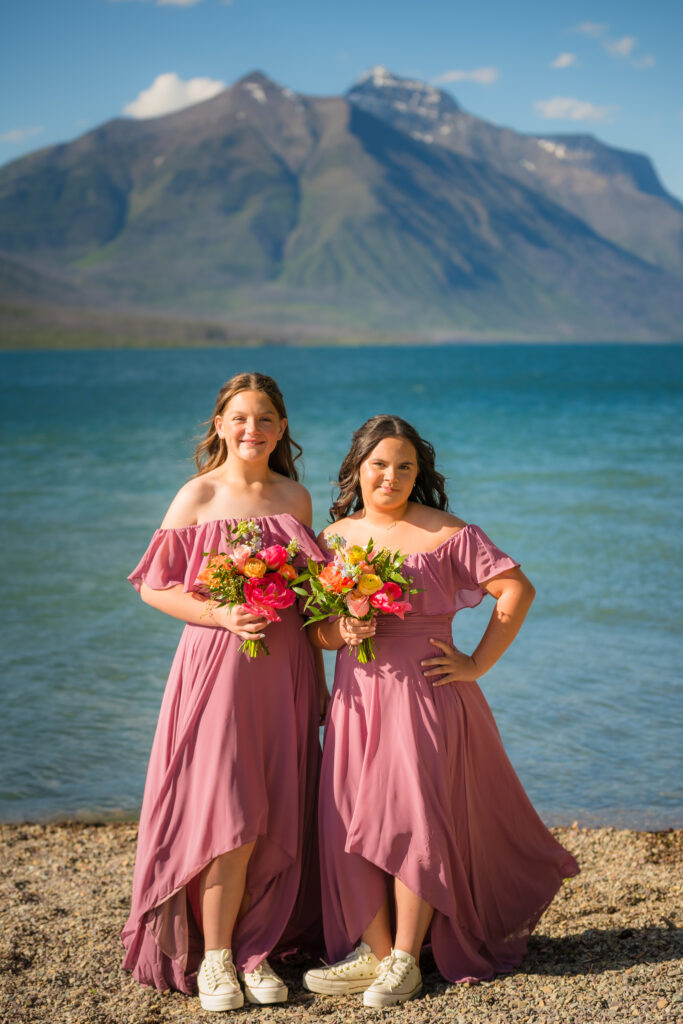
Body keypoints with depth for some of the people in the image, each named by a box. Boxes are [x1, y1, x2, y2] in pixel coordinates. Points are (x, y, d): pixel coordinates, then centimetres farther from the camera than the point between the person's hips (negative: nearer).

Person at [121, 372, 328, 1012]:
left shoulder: (295, 499, 10)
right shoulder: (198, 497, -2)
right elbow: (153, 587, -3)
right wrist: (222, 615, -15)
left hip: (285, 667, 4)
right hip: (217, 664, -4)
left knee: (276, 819, 4)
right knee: (229, 816, -8)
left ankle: (255, 948, 17)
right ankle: (213, 957, 6)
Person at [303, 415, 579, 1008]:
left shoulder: (447, 534, -5)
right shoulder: (335, 536, 9)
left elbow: (517, 590, -7)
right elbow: (315, 625, 13)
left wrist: (478, 664, -8)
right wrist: (339, 632, -10)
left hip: (424, 695, -4)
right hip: (357, 697, 5)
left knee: (414, 817, -7)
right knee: (352, 820, 0)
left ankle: (405, 961, 7)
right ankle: (373, 951, 14)